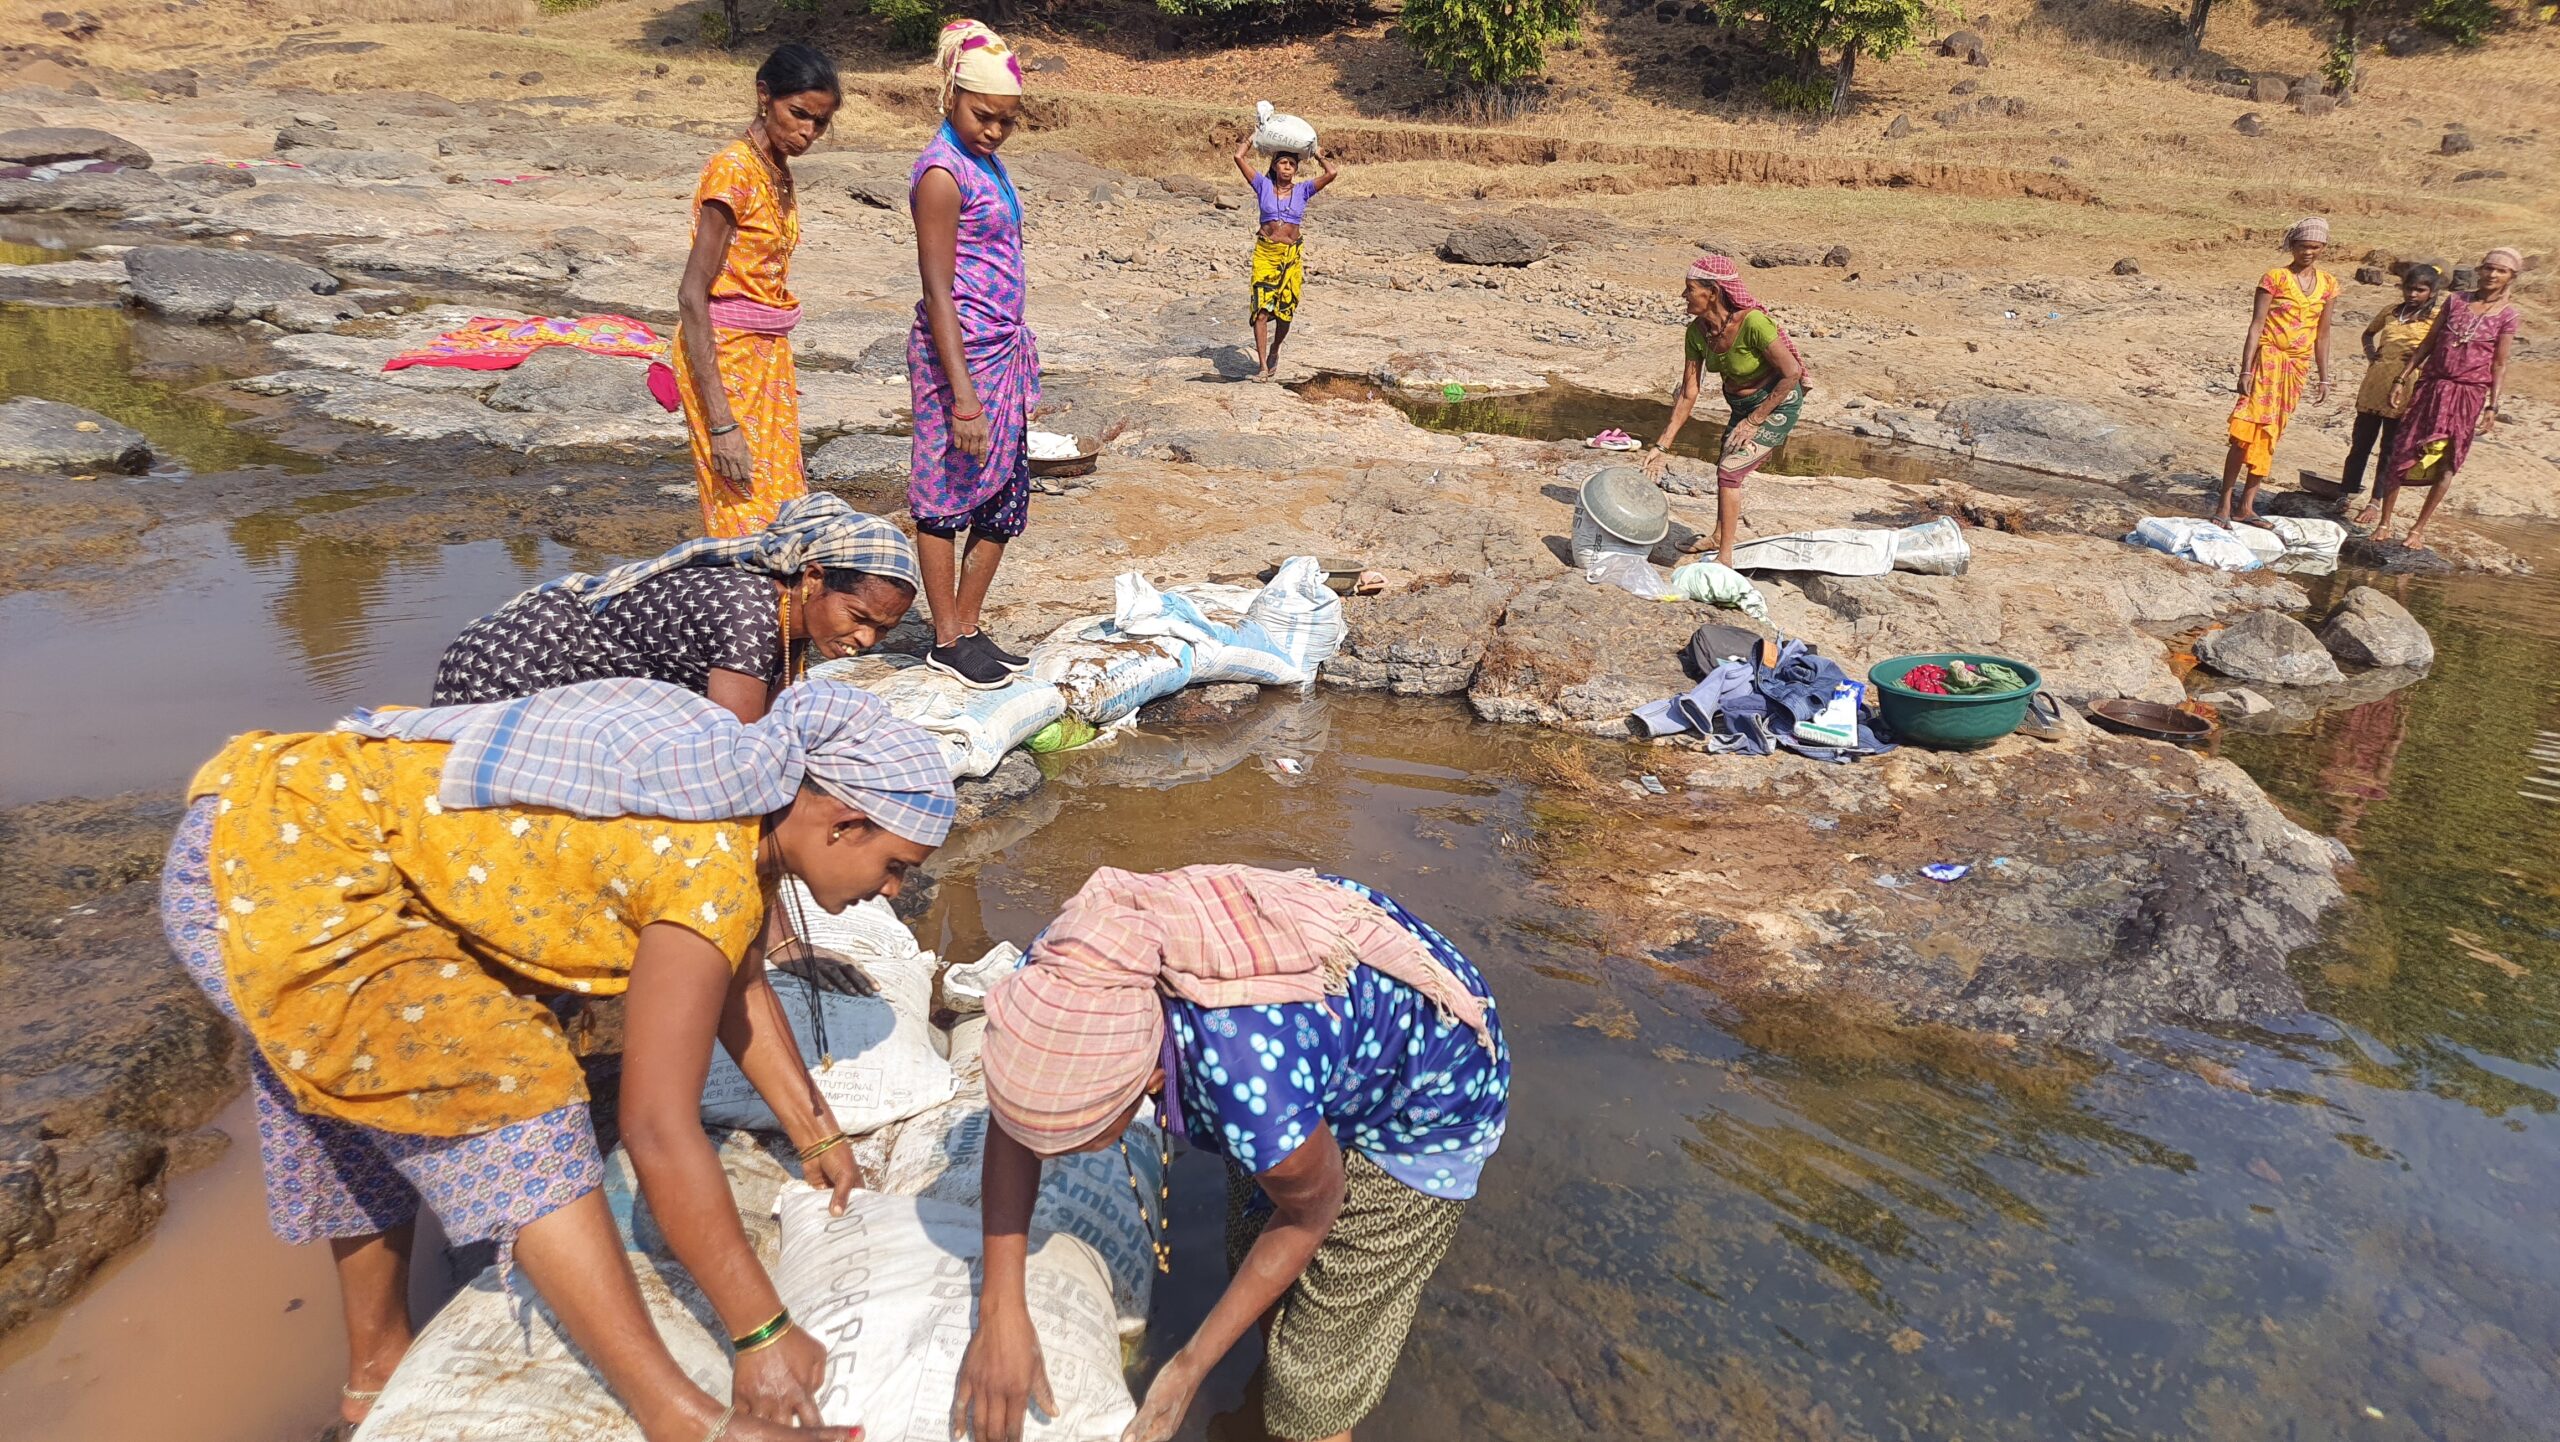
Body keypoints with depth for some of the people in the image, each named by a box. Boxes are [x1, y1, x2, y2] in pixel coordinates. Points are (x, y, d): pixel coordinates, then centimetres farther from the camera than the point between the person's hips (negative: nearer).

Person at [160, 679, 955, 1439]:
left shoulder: (746, 794, 1)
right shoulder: (712, 865, -27)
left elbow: (739, 980, 15)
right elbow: (657, 1127, -28)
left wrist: (817, 1137, 17)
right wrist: (764, 1335, -22)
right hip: (276, 862, -10)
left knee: (367, 1136, 24)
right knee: (512, 1096, -18)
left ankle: (375, 1377, 43)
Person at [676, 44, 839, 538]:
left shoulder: (779, 173, 10)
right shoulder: (733, 171, -16)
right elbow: (692, 296, -20)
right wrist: (722, 423, -25)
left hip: (768, 355, 9)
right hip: (725, 360, -9)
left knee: (780, 514, 10)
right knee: (746, 520, -5)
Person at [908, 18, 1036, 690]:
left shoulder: (988, 163, 12)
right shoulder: (943, 173, -14)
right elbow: (937, 290, -18)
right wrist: (963, 395, -22)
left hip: (1004, 350, 9)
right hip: (960, 353, -9)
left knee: (1006, 498, 11)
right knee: (948, 497, 2)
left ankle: (968, 629, 22)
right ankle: (946, 642, 13)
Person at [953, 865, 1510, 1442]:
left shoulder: (1252, 1086, -46)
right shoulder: (1066, 964, -30)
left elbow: (1311, 1215, -22)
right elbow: (1014, 1125, -11)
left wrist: (1189, 1368, -13)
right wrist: (999, 1314, -19)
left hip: (1425, 1097, -5)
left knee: (1313, 1383, 3)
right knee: (1253, 1263, 24)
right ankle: (1274, 1367, 53)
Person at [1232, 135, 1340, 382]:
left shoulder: (1302, 190, 8)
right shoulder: (1264, 186, 5)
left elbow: (1333, 173, -2)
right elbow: (1239, 157, 1)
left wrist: (1318, 155, 12)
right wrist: (1253, 139, 13)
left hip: (1292, 255, 2)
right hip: (1265, 253, -2)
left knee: (1286, 311, 7)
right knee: (1262, 309, -11)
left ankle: (1274, 351, 34)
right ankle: (1264, 367, -10)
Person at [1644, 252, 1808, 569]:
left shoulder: (1753, 322, -32)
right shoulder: (1696, 332, -11)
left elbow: (1792, 373, -27)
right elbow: (1687, 395, -5)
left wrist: (1754, 421, -23)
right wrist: (1663, 446, -7)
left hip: (1778, 404, -8)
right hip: (1742, 406, 8)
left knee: (1729, 470, -15)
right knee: (1726, 471, 20)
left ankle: (1724, 558, -6)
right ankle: (1718, 539, 43)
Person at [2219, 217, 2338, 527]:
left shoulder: (2328, 284, 10)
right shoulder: (2275, 278, -5)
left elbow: (2322, 333, 15)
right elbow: (2256, 325, -8)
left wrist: (2323, 377, 14)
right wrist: (2246, 370, -15)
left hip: (2299, 365, 5)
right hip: (2268, 358, -5)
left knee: (2269, 436, 7)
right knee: (2246, 431, -12)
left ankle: (2246, 507, 10)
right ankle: (2224, 505, -8)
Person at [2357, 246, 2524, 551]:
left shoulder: (2509, 315, 0)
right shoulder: (2455, 302, 5)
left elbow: (2499, 365, -1)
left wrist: (2492, 406, -6)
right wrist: (2403, 378, 5)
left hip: (2468, 394, -2)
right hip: (2431, 387, 2)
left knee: (2446, 463, 3)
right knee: (2402, 453, -1)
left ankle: (2419, 527, 12)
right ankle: (2384, 521, 8)